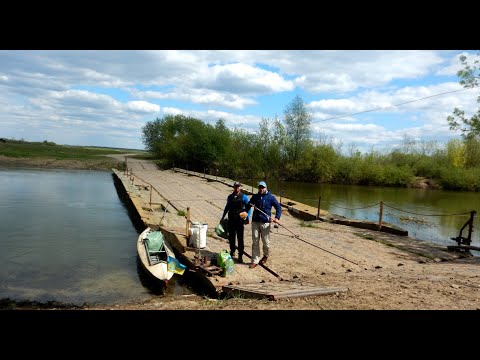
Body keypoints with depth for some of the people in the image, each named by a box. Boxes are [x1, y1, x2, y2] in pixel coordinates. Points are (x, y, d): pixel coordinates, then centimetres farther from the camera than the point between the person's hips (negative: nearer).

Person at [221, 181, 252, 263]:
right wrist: (222, 217, 20)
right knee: (231, 237, 10)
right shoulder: (230, 197, 8)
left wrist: (247, 218, -15)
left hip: (240, 220, -3)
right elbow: (227, 207, 19)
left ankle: (240, 256, 8)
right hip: (231, 220, 3)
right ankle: (232, 251, 29)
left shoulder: (244, 197, -3)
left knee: (240, 238, 0)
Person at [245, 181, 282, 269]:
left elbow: (278, 207, 1)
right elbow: (248, 205, 18)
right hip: (255, 222, 3)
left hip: (265, 223, -2)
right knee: (255, 242, 3)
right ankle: (255, 261, 10)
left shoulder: (271, 197, -3)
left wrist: (277, 218, -12)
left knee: (266, 242, 7)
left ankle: (266, 256, 35)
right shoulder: (255, 196, 7)